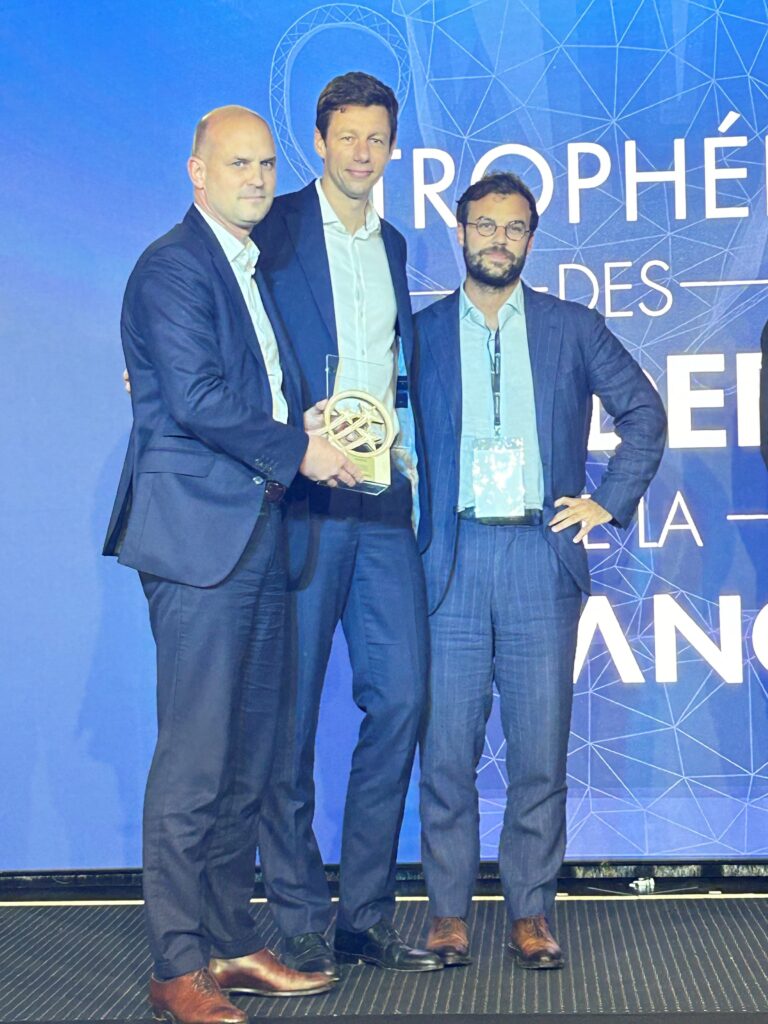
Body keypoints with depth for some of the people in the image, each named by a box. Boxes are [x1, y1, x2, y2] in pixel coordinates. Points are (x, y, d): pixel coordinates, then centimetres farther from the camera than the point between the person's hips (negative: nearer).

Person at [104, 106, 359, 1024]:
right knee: (195, 760, -7)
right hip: (199, 536, -9)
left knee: (247, 759, 11)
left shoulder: (256, 269, 21)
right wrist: (298, 451, -11)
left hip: (256, 535, 9)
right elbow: (197, 397, -18)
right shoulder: (174, 266, -8)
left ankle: (230, 944, 20)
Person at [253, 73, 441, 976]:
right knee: (289, 714, -1)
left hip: (383, 501, 6)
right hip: (299, 499, -6)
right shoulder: (273, 231, -1)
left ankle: (366, 912, 13)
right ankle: (299, 920, 10)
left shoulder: (393, 246, 19)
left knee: (400, 698, 2)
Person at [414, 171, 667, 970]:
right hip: (453, 559, 0)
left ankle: (531, 913, 12)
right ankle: (448, 912, 10)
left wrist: (609, 500, 3)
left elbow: (643, 412, 12)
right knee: (447, 748, 0)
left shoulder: (574, 328, 11)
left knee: (540, 752, 2)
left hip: (542, 556, 0)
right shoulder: (421, 332, 10)